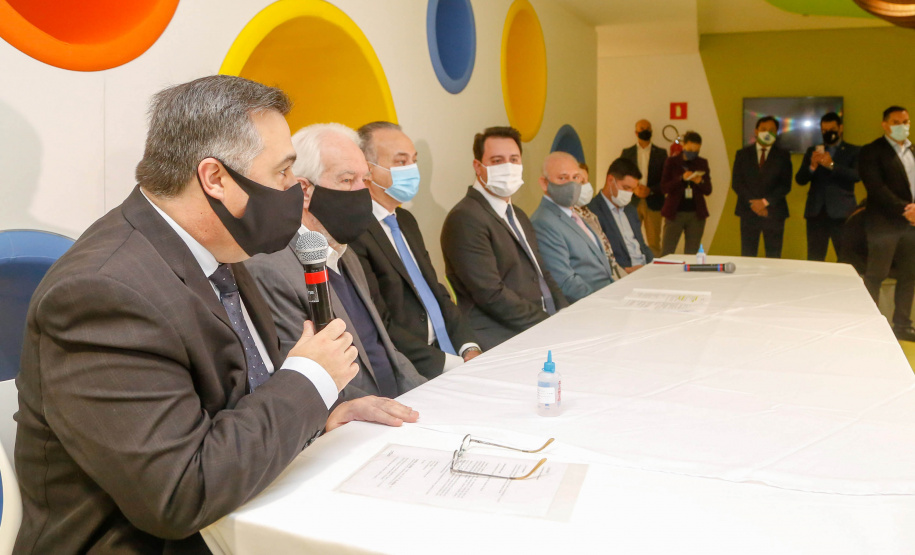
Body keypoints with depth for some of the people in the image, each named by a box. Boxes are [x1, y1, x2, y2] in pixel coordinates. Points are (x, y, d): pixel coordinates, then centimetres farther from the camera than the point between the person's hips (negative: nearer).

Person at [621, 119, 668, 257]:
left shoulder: (660, 153, 8)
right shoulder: (627, 153, 10)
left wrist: (650, 190, -12)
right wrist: (633, 189, -11)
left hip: (654, 203, 0)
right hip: (632, 203, 0)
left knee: (654, 243, -1)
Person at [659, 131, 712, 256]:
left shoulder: (702, 163, 10)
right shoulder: (671, 162, 3)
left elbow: (708, 190, 8)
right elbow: (664, 188, -4)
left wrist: (700, 182, -13)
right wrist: (682, 178, -18)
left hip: (696, 214, 3)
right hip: (674, 213, -2)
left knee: (692, 253, 3)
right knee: (666, 252, -5)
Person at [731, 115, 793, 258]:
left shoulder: (783, 155, 8)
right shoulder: (743, 154, 10)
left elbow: (786, 185, 0)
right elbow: (736, 183, 2)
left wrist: (765, 202, -13)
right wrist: (753, 203, -10)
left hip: (773, 212, 0)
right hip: (748, 211, 0)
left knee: (773, 258, 0)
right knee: (747, 256, 0)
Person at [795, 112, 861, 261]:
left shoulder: (854, 151, 8)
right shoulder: (812, 151, 16)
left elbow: (857, 175, -8)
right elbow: (800, 179, 6)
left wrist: (831, 165, -20)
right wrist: (812, 166, -14)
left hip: (842, 212, -2)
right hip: (816, 212, 3)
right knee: (814, 259, 3)